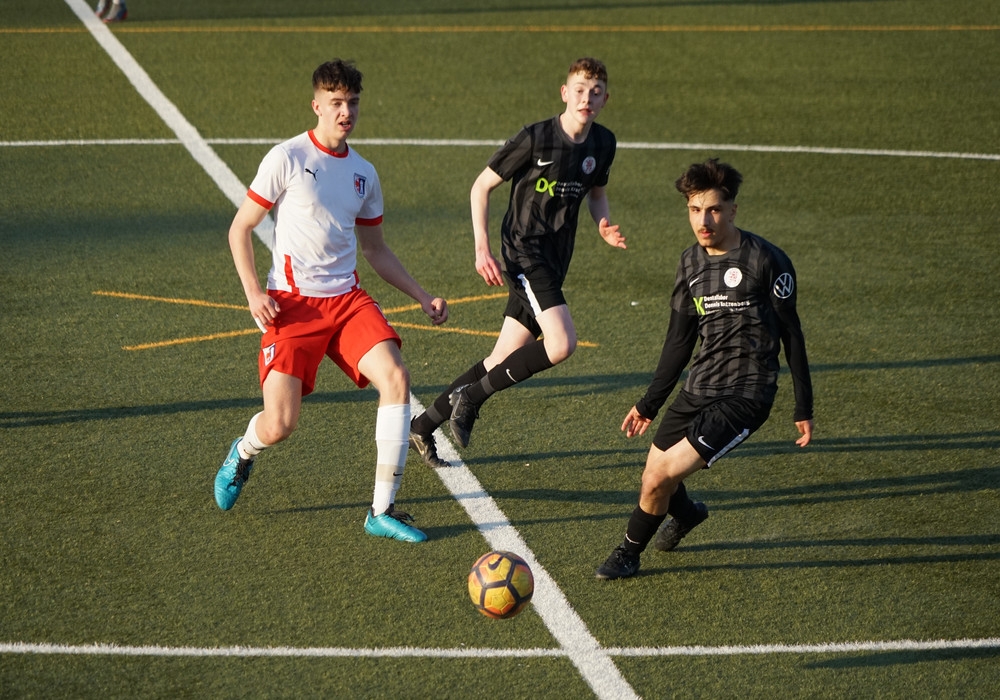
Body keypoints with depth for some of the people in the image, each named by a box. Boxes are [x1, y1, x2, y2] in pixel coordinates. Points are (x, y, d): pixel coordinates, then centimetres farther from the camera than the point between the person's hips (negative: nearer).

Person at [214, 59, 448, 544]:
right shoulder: (288, 158, -4)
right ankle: (243, 454, 26)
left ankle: (383, 511, -12)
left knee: (396, 377, -20)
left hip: (347, 299, 5)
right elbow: (240, 229, 0)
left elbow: (375, 250, 23)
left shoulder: (364, 174, 12)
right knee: (278, 426, -15)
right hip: (292, 304, -5)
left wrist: (422, 296, 13)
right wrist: (253, 293, -12)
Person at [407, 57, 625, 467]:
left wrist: (604, 225, 2)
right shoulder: (535, 139, -13)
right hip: (523, 252, -7)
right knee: (561, 344, -24)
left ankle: (424, 426, 19)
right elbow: (482, 186, -5)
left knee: (505, 362, 8)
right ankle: (471, 396, -8)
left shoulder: (602, 144, 6)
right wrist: (482, 249, -13)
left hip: (554, 261, 7)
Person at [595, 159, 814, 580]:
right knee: (653, 479, 9)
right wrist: (649, 404, 18)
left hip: (746, 395, -6)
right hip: (699, 388, 6)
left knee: (662, 476, -16)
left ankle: (628, 554, 9)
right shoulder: (690, 263, 6)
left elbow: (791, 335, -5)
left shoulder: (766, 261, -12)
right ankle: (685, 514, 46)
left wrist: (803, 409, -3)